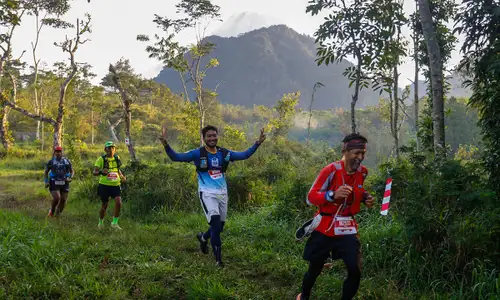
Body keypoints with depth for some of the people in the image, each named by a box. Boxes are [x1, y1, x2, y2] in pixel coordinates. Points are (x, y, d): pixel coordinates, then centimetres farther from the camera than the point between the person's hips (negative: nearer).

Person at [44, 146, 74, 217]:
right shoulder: (51, 162, 3)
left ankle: (58, 214, 22)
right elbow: (46, 172, 13)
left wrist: (70, 178, -7)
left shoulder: (66, 161, 5)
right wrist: (46, 182, 2)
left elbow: (72, 171, 13)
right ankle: (52, 211, 7)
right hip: (54, 183, -2)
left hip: (64, 183, 2)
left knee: (63, 200, 1)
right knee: (56, 198, -21)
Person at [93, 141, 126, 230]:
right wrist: (101, 172, -33)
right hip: (105, 185, -3)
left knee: (118, 203, -17)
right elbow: (94, 172, -11)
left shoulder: (117, 158, 6)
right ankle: (101, 222, 33)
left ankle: (115, 223, -4)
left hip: (116, 185, 3)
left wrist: (122, 176, 6)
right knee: (104, 206, 8)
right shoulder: (101, 159, -7)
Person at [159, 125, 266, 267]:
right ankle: (218, 258, -10)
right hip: (207, 193, -5)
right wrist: (166, 145, -31)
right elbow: (176, 157, -14)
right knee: (215, 222, -21)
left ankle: (203, 237, 47)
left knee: (220, 226, 14)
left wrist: (258, 143, -2)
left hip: (222, 192, 5)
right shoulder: (197, 153, -9)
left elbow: (244, 155, 8)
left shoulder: (224, 153, 2)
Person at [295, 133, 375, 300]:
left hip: (347, 228, 4)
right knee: (315, 269, 14)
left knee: (355, 272, -8)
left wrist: (365, 198, 0)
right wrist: (333, 195, -34)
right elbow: (310, 197, -18)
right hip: (324, 228, -4)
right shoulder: (331, 170, -18)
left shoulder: (362, 172, 0)